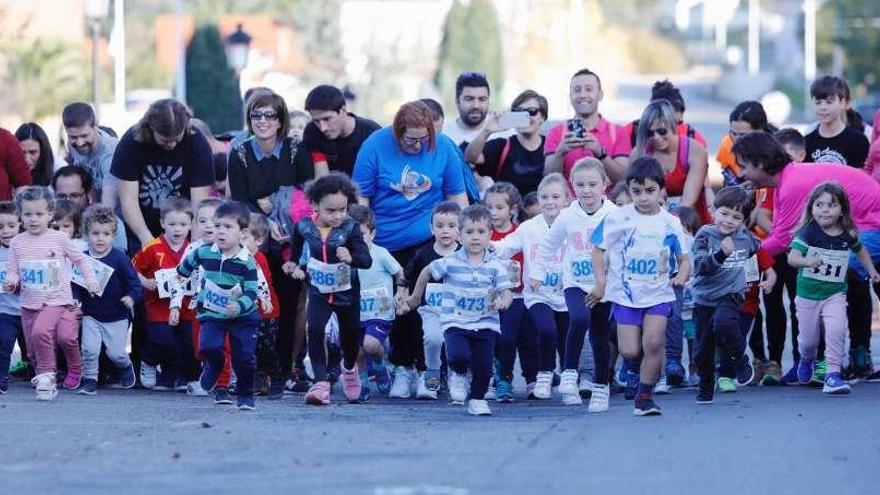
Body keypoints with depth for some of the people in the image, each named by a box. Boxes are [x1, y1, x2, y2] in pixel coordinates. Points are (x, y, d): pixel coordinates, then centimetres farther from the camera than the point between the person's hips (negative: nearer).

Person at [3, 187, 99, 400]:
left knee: (40, 331, -28)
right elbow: (13, 271, 5)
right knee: (34, 351, 7)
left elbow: (81, 260, 7)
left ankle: (46, 375, -19)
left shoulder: (60, 239, -4)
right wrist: (10, 282, -16)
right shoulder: (17, 243, 3)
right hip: (29, 303, 4)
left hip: (56, 301, -4)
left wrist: (91, 280, -3)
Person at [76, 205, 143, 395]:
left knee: (116, 352, 1)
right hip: (91, 315, 2)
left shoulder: (120, 259, -11)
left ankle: (126, 367, 35)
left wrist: (131, 297, -30)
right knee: (89, 349, -14)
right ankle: (89, 380, 4)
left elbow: (134, 283, -12)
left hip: (116, 317, -2)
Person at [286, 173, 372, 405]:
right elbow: (296, 241, 15)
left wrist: (350, 258, -49)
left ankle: (349, 368, 50)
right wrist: (294, 263, 10)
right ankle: (321, 383, -20)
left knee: (350, 334, 17)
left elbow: (367, 260, -30)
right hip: (319, 291, 1)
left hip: (346, 291, -1)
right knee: (315, 331, -20)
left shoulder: (350, 228, -21)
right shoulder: (305, 226, -12)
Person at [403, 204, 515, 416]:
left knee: (484, 366, -4)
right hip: (455, 323, -1)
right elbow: (426, 273, 13)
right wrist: (415, 299, 23)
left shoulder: (495, 266, -3)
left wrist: (503, 302, -30)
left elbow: (507, 292, -6)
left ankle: (477, 399, 25)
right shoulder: (450, 263, -3)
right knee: (458, 356, -25)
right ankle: (459, 374, 12)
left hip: (485, 324, 1)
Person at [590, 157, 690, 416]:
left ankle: (645, 395, -2)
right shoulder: (617, 218, -4)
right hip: (625, 294, 0)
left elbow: (683, 258, 8)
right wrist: (601, 283, -4)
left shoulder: (670, 224, 0)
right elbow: (598, 249, 4)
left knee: (653, 342, -16)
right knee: (630, 351, -5)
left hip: (658, 294, 0)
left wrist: (682, 275, -14)